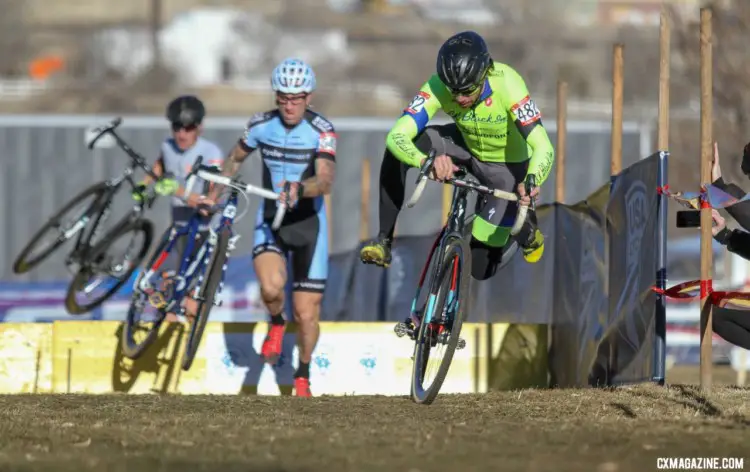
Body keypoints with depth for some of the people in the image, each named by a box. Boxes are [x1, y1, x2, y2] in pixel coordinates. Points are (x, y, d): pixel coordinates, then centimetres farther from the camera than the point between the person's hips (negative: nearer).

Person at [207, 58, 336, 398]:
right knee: (271, 286, -29)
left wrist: (299, 189, -49)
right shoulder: (261, 125, -6)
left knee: (307, 314, 0)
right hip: (270, 220, 1)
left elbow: (325, 180, -29)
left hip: (308, 222, -1)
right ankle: (277, 323, 6)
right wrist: (214, 195, 5)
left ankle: (303, 375, 26)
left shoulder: (321, 130, -16)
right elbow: (236, 159, 13)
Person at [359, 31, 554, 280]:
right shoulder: (438, 86, -31)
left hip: (507, 165, -3)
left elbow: (543, 148, -41)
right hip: (467, 148, 3)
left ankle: (527, 230, 29)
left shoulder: (507, 85, -37)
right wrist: (426, 161, -62)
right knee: (396, 151, -26)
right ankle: (383, 240, -14)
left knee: (482, 269, -3)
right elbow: (397, 136, -40)